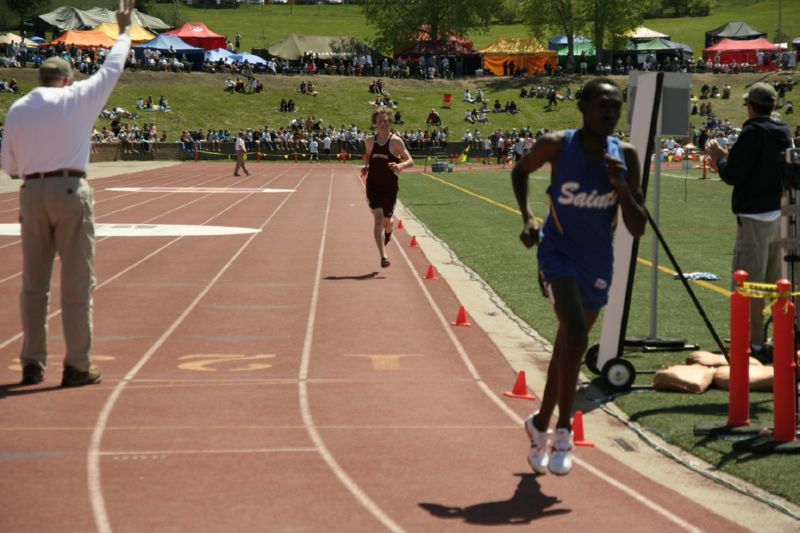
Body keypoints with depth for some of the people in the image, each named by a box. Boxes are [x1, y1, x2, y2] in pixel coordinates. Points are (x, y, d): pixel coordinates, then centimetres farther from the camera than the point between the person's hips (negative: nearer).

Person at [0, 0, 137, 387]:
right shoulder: (77, 98, -2)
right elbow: (112, 68, 12)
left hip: (32, 195, 4)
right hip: (70, 191, -4)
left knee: (34, 283, 12)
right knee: (76, 283, 0)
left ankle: (32, 363, 13)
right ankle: (76, 366, 1)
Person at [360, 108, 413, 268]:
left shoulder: (396, 141, -6)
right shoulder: (369, 141, 3)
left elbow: (410, 161, -6)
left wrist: (400, 165, -26)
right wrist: (365, 167, 1)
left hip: (390, 187, -1)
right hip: (373, 186, 1)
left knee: (387, 220, 13)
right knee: (378, 218, -15)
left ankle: (388, 232, 53)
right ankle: (383, 256, -17)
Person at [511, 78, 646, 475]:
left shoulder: (626, 157, -7)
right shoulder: (556, 146, -13)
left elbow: (638, 229, -7)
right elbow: (520, 171, 8)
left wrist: (621, 186, -22)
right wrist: (526, 216, -6)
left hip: (598, 264, 4)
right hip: (559, 254, -4)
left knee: (566, 347, 16)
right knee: (575, 337, -24)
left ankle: (540, 424, 37)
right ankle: (562, 431, -8)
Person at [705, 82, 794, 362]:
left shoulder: (753, 133, -15)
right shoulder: (783, 132, 10)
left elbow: (732, 175, -16)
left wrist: (718, 157, 3)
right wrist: (726, 157, 20)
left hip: (755, 218, -8)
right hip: (779, 214, 8)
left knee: (751, 283, -5)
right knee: (775, 282, 16)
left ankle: (755, 344, -6)